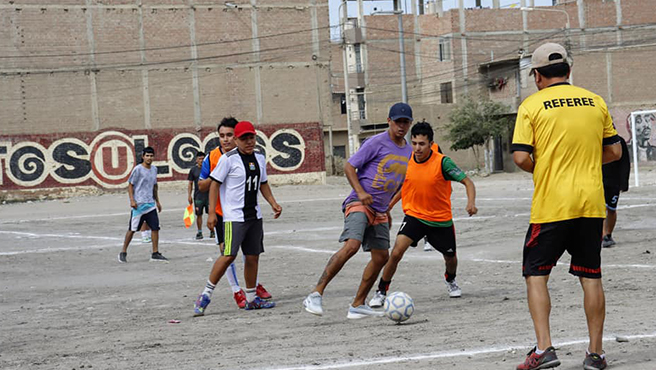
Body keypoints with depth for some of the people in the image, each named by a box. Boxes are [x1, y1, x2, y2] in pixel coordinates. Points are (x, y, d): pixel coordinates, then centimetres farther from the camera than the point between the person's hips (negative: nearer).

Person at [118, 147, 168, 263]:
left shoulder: (154, 169, 12)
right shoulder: (138, 169, -8)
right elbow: (130, 185, -6)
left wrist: (157, 201, 22)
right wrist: (132, 200, -16)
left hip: (150, 204, 6)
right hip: (138, 205, -6)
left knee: (155, 227, -2)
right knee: (132, 229, 0)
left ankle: (155, 254, 3)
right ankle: (123, 253, 13)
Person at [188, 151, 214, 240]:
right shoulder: (193, 170, 5)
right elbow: (190, 184, 8)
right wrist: (189, 195, 2)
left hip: (209, 194, 0)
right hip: (198, 195, 0)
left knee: (211, 213, -2)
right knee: (199, 214, 3)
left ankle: (212, 231, 10)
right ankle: (199, 232, 13)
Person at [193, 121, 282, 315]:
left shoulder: (259, 157, 11)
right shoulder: (228, 159, -9)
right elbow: (215, 184, -7)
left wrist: (273, 203, 12)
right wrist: (212, 212, -12)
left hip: (254, 215, 7)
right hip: (234, 216, -7)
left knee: (253, 256, 8)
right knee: (229, 255, -15)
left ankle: (251, 299, 19)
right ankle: (206, 294, -4)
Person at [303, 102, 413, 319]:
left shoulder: (408, 152, 13)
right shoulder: (377, 142, -9)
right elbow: (349, 166, -8)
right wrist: (360, 192, -20)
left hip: (379, 212, 8)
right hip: (359, 204, -8)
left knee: (381, 257, 4)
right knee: (351, 246, -26)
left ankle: (358, 305, 15)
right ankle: (316, 295, -23)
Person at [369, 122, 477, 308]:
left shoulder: (443, 162, -19)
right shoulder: (407, 160, -7)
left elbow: (467, 182, -17)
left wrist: (471, 202, -35)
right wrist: (389, 205, 14)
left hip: (441, 219, -1)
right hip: (414, 215, 1)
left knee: (450, 258, 16)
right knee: (396, 252, -19)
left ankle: (450, 280, 52)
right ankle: (381, 292, -5)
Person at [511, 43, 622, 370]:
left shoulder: (532, 105, -4)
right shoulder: (595, 102, 7)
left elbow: (521, 157, -12)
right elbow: (614, 151, 12)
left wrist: (539, 170, 8)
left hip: (551, 205, -3)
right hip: (592, 204, 4)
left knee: (535, 274, 7)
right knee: (591, 276, 10)